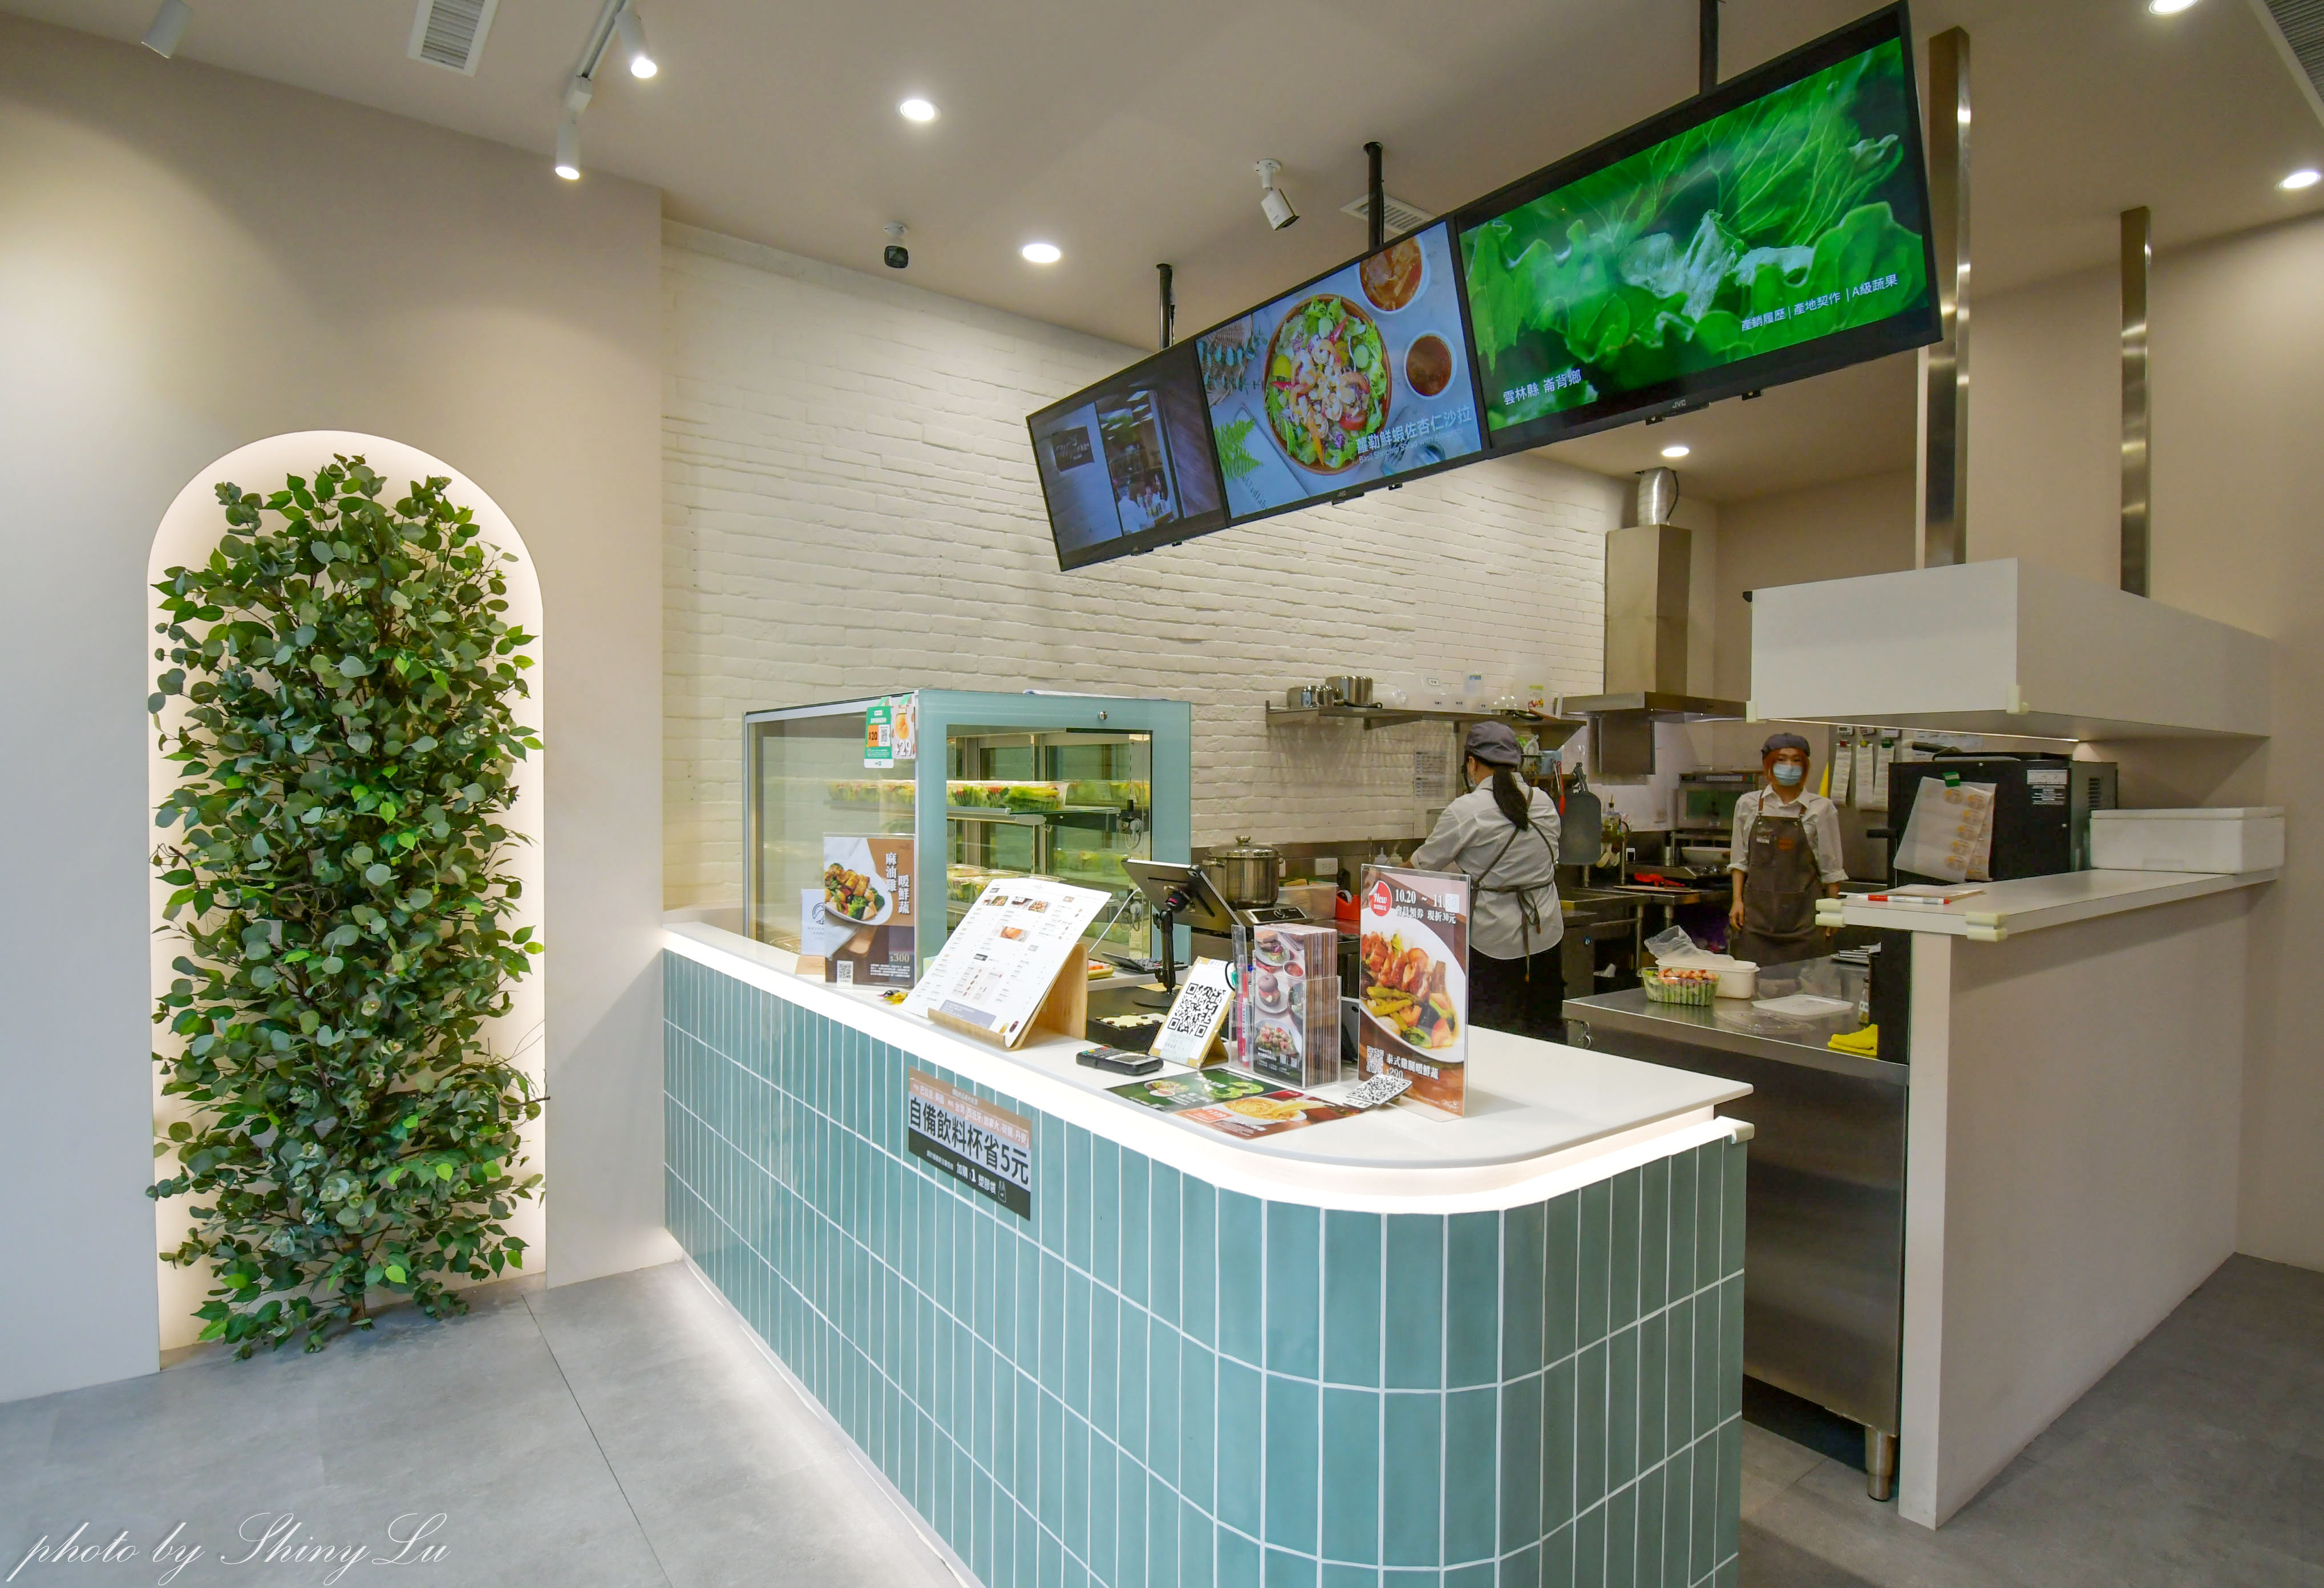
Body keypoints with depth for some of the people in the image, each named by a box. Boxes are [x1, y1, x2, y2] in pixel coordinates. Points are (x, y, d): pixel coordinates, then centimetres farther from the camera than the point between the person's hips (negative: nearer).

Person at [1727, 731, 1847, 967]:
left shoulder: (1821, 809, 0)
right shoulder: (1748, 805, 5)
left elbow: (1831, 868, 5)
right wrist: (1738, 900, 4)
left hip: (1802, 912, -1)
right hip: (1756, 909, 1)